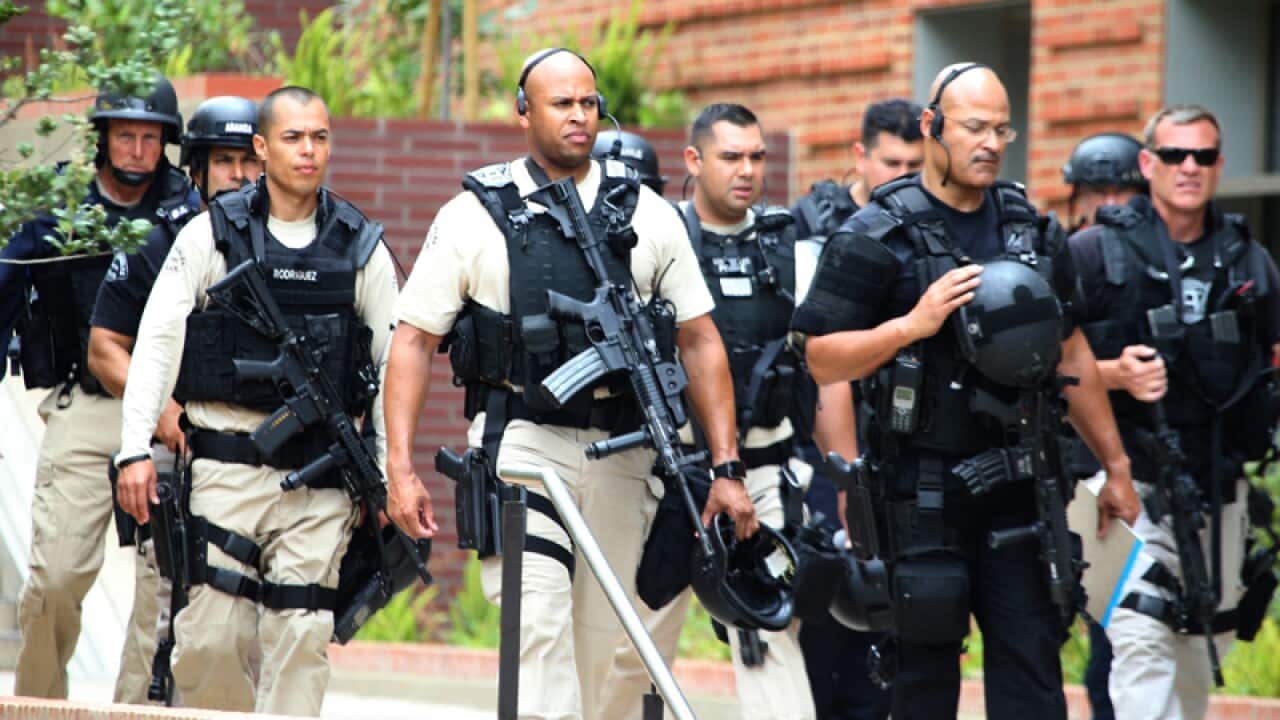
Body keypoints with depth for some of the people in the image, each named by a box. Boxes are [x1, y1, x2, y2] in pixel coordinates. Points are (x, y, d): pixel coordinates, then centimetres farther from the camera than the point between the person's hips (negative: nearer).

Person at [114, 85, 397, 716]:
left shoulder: (363, 248, 8)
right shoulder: (211, 235, 3)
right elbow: (157, 342, 1)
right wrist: (135, 448, -8)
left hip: (322, 472, 1)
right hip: (228, 464, -1)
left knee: (300, 637, -5)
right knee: (210, 635, -6)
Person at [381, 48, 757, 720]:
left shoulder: (645, 214, 9)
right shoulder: (475, 215, 2)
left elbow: (700, 342, 10)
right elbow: (413, 341, 2)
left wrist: (726, 468, 3)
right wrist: (400, 468, -8)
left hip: (620, 455, 3)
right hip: (521, 443, -3)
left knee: (598, 645, 7)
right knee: (539, 628, -18)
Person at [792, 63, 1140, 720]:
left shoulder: (1033, 231, 11)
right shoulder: (878, 235, -5)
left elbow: (1071, 352, 19)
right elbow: (821, 359, -8)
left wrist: (1115, 465, 20)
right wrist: (913, 325, -22)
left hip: (1018, 487, 4)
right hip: (921, 487, -4)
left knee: (1031, 665, -2)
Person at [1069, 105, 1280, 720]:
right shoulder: (1096, 253, -2)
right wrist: (1115, 375, -19)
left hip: (1220, 493, 5)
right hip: (1133, 482, -5)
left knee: (1203, 647, 13)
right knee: (1142, 645, -17)